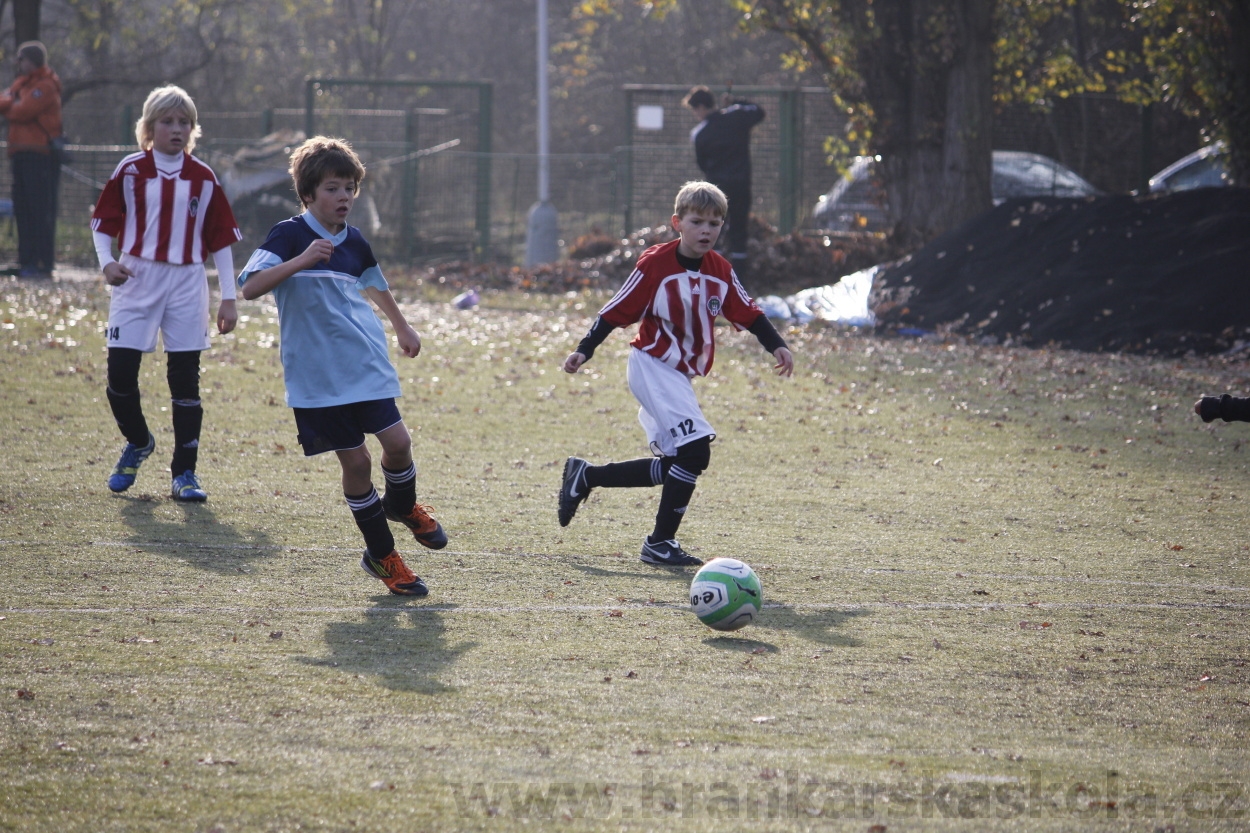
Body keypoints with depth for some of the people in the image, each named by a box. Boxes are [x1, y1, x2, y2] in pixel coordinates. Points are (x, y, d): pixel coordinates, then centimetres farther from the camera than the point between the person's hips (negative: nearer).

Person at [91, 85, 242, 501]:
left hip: (186, 284, 0)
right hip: (136, 279, 0)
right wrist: (107, 262, -12)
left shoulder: (204, 179, 4)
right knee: (120, 371, -4)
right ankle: (138, 443, 25)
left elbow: (221, 240, 7)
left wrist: (229, 297, 3)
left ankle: (184, 473, 6)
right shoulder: (131, 171, 1)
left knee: (185, 377, 0)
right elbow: (103, 222, 6)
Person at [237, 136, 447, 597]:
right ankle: (382, 554, 12)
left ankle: (402, 506, 27)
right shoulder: (289, 235, -9)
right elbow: (249, 287, -23)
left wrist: (403, 328, 41)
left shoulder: (354, 242, 8)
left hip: (368, 367, 5)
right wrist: (300, 260, -33)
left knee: (398, 442, -7)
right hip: (318, 378, -5)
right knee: (355, 461, -3)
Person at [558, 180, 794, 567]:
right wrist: (584, 350, -16)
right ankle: (660, 543, -10)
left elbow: (747, 313, 8)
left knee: (670, 468, 11)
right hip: (652, 366, -8)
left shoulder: (720, 272, 3)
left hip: (680, 375, 8)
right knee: (695, 451, -20)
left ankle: (585, 477, 28)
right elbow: (617, 310, -11)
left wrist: (776, 345, -6)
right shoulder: (656, 264, -14)